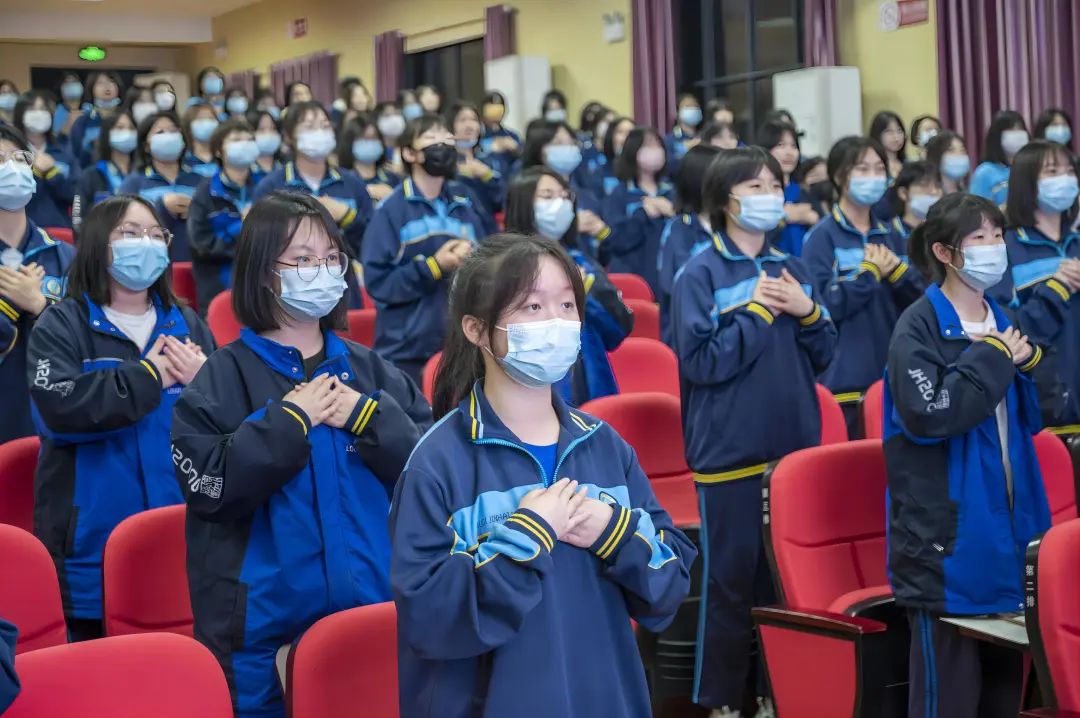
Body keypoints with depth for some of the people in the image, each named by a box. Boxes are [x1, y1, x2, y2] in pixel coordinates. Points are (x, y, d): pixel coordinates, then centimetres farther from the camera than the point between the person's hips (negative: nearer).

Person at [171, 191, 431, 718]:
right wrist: (289, 420, -15)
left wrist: (366, 416, -11)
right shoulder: (224, 377, -3)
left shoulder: (370, 372, 8)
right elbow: (209, 485, -14)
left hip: (372, 610, 4)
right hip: (264, 623, -3)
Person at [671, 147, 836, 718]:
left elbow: (822, 356, 12)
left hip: (794, 447, 5)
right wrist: (755, 312, -15)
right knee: (730, 580, 0)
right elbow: (699, 360, -15)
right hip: (730, 452, -5)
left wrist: (807, 313, -6)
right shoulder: (701, 275, -6)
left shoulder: (791, 268, 10)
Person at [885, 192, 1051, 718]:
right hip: (946, 536, -7)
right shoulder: (918, 327, -10)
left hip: (1006, 523, 7)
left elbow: (1031, 418, 18)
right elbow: (928, 415, -23)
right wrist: (992, 361, -16)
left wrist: (1025, 363, 0)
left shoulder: (1002, 322, 13)